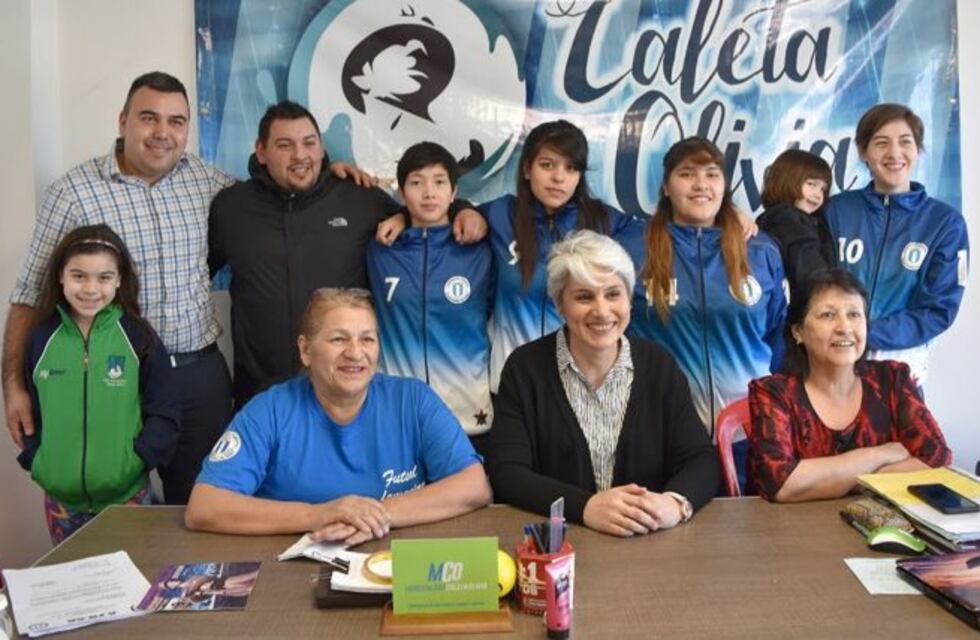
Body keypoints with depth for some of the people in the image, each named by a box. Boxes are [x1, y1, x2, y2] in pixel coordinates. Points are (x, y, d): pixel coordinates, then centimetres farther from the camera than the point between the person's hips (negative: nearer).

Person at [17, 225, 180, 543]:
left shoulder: (138, 337, -8)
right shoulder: (42, 338, 0)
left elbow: (164, 412, -5)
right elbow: (30, 408, 9)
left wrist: (137, 459, -13)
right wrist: (34, 459, -1)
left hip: (127, 495, -2)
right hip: (60, 497, 3)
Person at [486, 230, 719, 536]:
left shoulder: (658, 365, 2)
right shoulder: (525, 367, -4)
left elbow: (703, 460, -3)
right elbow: (505, 472, -11)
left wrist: (675, 502, -24)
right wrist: (586, 507, -25)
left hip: (650, 542, 3)